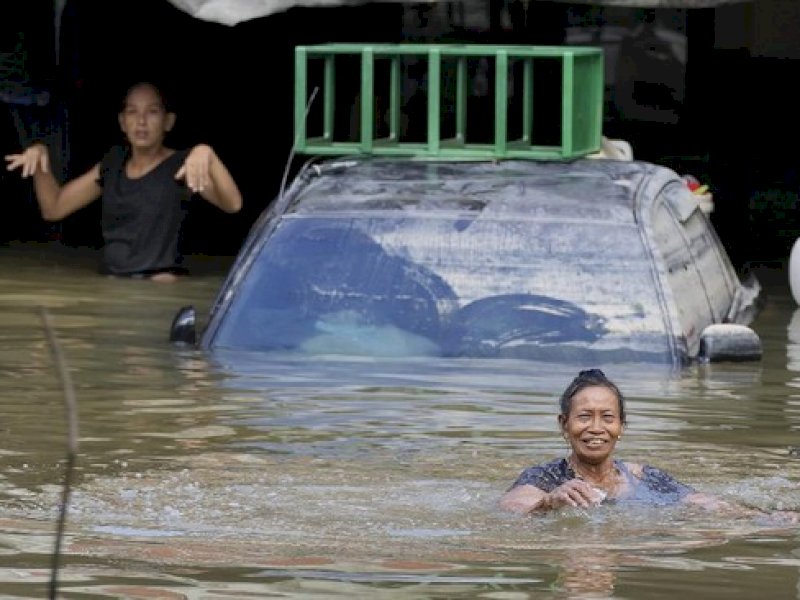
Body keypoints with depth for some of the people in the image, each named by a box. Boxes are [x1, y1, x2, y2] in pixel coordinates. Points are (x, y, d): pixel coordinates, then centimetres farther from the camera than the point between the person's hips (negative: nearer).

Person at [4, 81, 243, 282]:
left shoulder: (181, 165, -1)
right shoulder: (113, 163, 17)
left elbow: (232, 204, -18)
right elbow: (53, 208, 19)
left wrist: (206, 154, -34)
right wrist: (40, 159, 2)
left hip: (159, 286, -6)